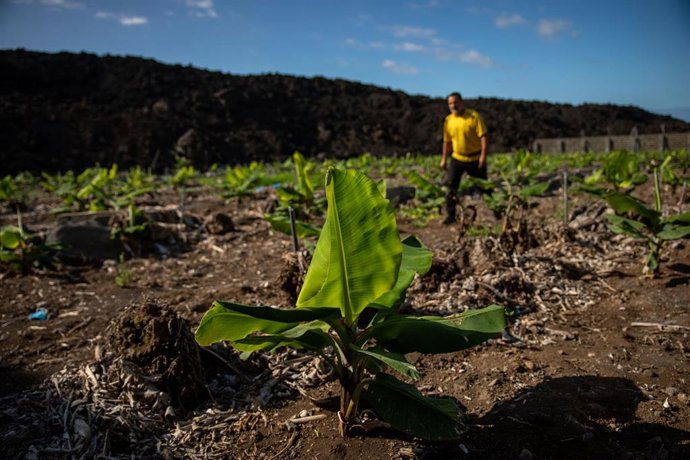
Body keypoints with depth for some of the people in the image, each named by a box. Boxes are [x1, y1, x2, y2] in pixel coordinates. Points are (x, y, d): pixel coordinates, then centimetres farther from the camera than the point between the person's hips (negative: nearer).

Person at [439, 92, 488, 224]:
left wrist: (483, 155, -21)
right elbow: (447, 141, 13)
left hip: (475, 159, -3)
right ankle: (450, 215, 3)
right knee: (450, 186, -6)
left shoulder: (474, 116, -9)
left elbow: (483, 136, -12)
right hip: (457, 158, 3)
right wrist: (444, 159, 11)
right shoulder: (448, 120, 5)